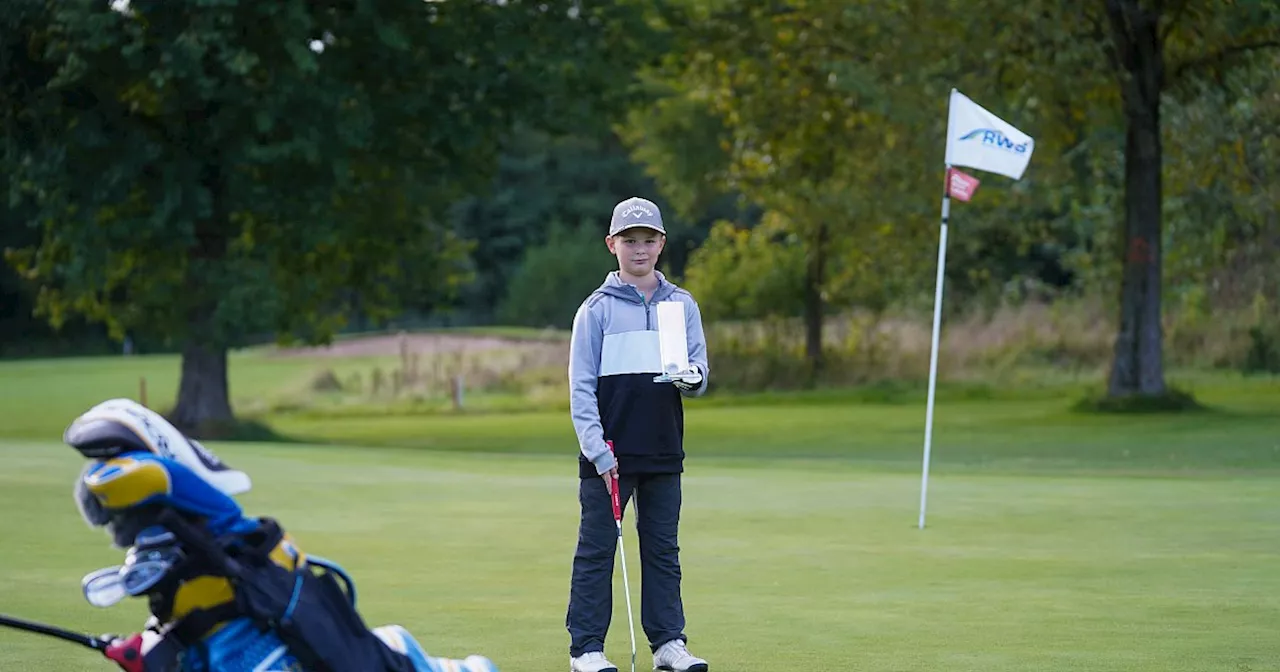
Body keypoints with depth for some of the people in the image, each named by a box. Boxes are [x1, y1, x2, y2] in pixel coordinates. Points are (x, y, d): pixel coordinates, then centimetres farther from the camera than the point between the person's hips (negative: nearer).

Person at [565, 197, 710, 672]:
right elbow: (581, 386, -3)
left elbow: (698, 369, 9)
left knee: (663, 551, 7)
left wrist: (691, 378, -17)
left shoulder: (682, 305, 11)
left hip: (664, 454, 3)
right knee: (596, 551, -1)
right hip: (608, 455, -3)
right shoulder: (597, 308, 1)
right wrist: (597, 450, -12)